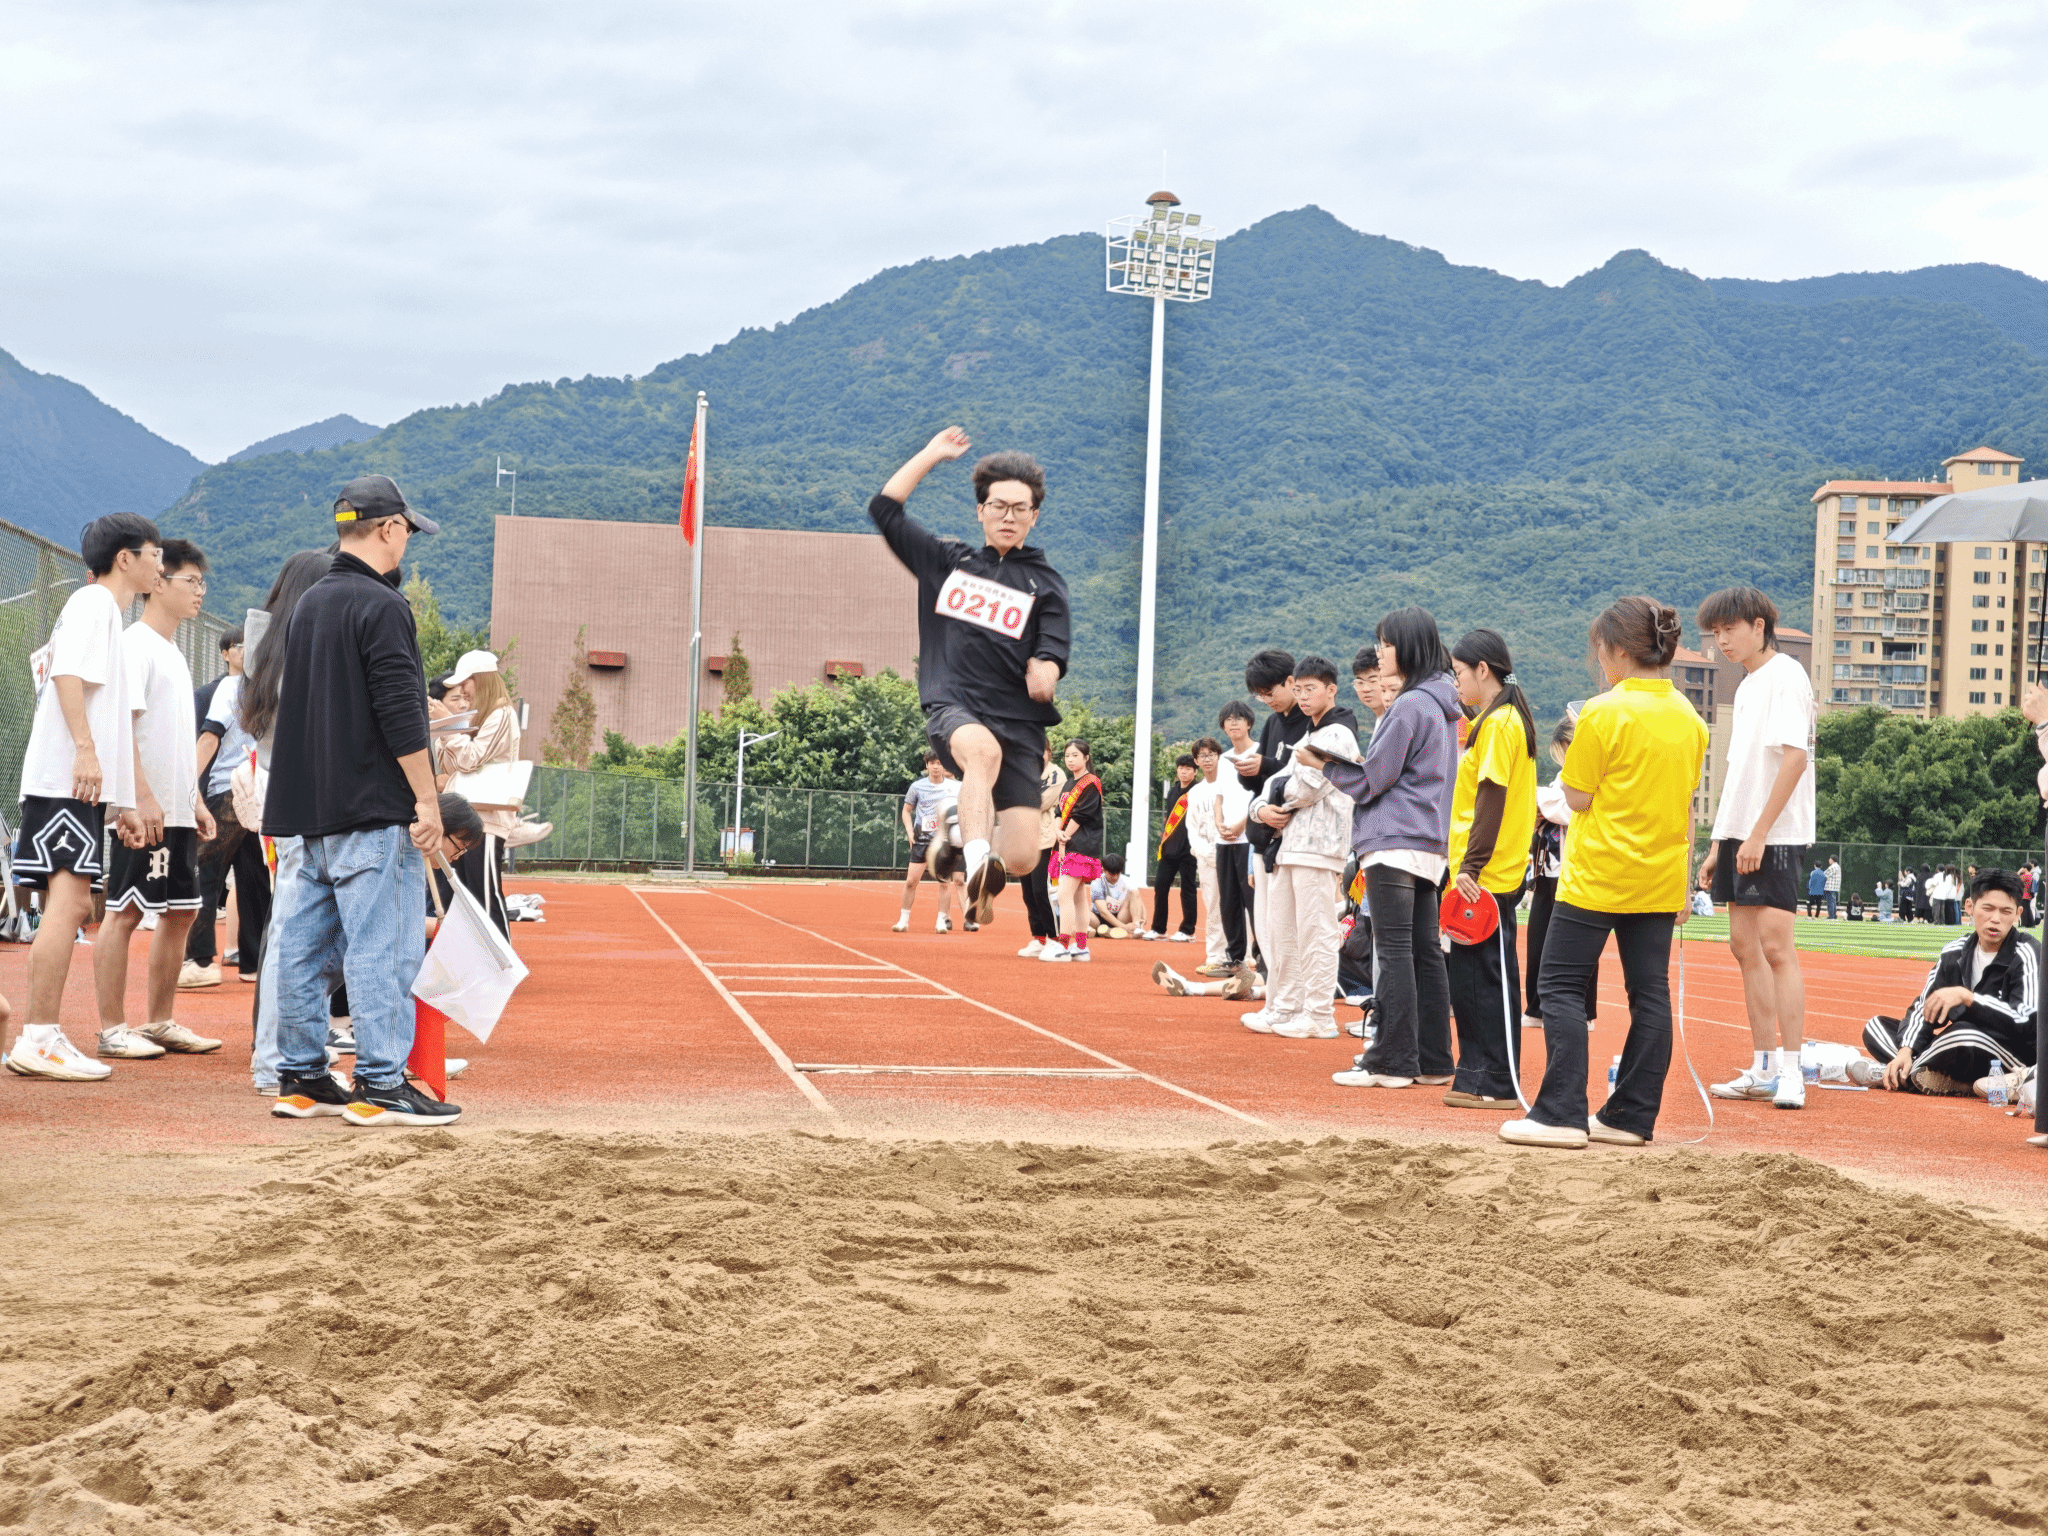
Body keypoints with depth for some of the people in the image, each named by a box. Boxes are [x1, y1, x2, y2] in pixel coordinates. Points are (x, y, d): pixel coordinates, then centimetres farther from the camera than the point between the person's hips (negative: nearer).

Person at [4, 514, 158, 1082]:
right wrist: (85, 749, -27)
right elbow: (68, 674, -18)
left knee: (70, 907, 9)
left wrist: (128, 800, 28)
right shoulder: (92, 602, -2)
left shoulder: (108, 613, 27)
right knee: (68, 903, -15)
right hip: (65, 779, -10)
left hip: (80, 783, 10)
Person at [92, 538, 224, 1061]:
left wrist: (196, 800, 20)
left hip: (176, 811, 10)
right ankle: (112, 1030, 0)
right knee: (124, 912, -4)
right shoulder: (136, 645, -9)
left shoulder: (175, 653, 20)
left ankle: (160, 1022, 18)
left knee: (180, 911, 11)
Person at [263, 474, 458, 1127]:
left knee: (304, 943, 10)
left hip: (314, 809, 9)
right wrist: (428, 798, -16)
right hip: (375, 807, -9)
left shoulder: (309, 603, 17)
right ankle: (381, 1085, -6)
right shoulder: (379, 606, -12)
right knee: (383, 945, -6)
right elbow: (400, 711, -18)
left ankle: (301, 1078, 16)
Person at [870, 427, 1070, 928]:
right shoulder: (945, 561, 18)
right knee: (983, 749, -40)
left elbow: (1052, 656, 5)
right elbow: (885, 509, 20)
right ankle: (977, 864, -51)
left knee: (1021, 858, -10)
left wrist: (1044, 671, -17)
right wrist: (932, 453, 21)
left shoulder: (1045, 583, 14)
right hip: (953, 706, -1)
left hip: (1018, 721, 1)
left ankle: (984, 845, 27)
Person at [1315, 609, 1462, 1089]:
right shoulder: (1443, 707, 16)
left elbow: (1368, 781, -9)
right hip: (1431, 845, 9)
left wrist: (1323, 762, 4)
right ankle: (1432, 1059, 12)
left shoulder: (1408, 707, -12)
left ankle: (1391, 1062, -7)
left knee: (1393, 951, -7)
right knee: (1425, 951, 9)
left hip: (1393, 843, -9)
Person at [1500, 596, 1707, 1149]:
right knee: (1650, 992, 8)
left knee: (1562, 984, 0)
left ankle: (1562, 1114, -5)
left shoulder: (1605, 713, -14)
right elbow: (1688, 807, 13)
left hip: (1600, 875, -6)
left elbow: (1578, 797, -11)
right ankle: (1633, 1117, 11)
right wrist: (1682, 883, 18)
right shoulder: (1689, 719, 7)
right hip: (1660, 878, 7)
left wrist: (1576, 751, 5)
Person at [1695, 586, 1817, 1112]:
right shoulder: (1747, 684, 19)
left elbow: (1794, 757, -18)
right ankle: (1764, 1069, 14)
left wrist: (1758, 834, -20)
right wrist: (1719, 844, 19)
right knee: (1746, 946, 9)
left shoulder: (1784, 675, -9)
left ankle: (1791, 1071, -11)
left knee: (1776, 947, -12)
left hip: (1775, 836, -9)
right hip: (1741, 833, 9)